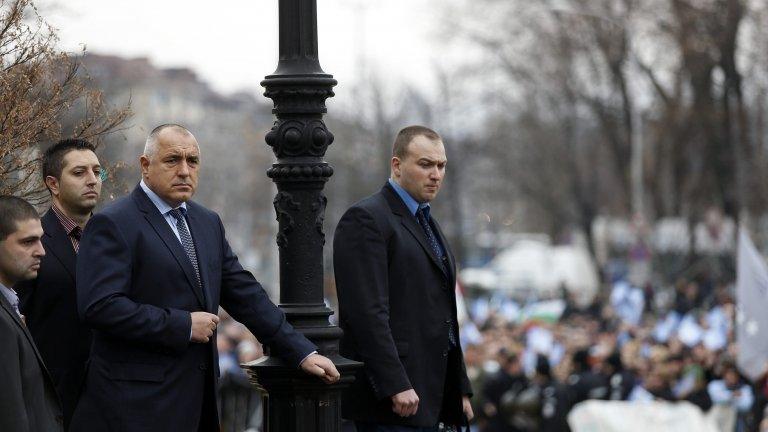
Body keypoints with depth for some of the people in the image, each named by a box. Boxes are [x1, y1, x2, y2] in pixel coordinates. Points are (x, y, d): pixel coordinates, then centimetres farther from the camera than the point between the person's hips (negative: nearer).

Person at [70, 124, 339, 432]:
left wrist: (302, 352, 11)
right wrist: (183, 325, -15)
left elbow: (244, 294, 17)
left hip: (197, 398, 7)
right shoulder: (112, 224, -8)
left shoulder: (208, 222, 16)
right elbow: (100, 306, -18)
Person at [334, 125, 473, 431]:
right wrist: (396, 386, -23)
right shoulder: (365, 219, -8)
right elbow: (367, 312, -18)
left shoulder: (427, 223, 21)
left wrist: (460, 389, 19)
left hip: (429, 400, 9)